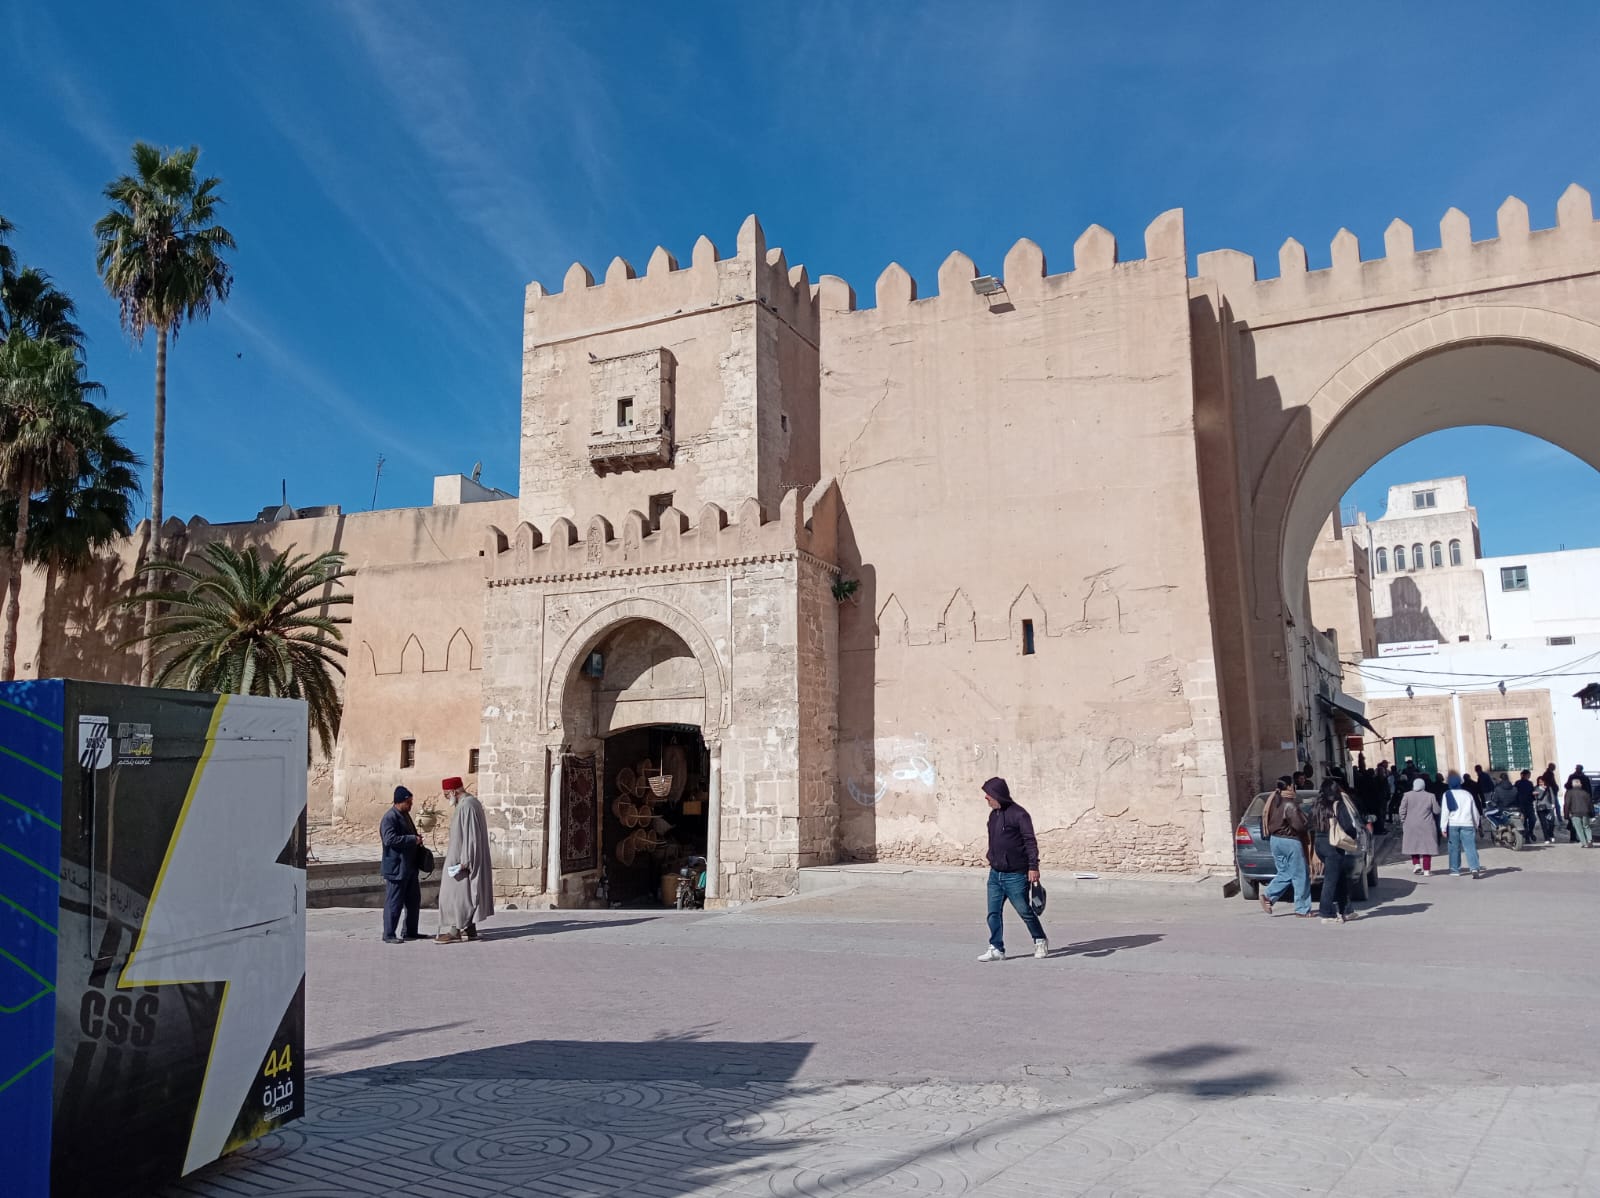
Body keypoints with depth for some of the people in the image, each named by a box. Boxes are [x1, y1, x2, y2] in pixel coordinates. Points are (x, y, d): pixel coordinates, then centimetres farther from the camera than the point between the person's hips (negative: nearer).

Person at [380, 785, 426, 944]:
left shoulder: (405, 815, 15)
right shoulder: (389, 818, -15)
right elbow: (390, 839, -26)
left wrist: (417, 839, 8)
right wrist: (413, 839, -22)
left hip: (410, 867, 10)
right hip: (396, 868, -10)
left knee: (414, 901, 14)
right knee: (394, 902, -2)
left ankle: (410, 932, 24)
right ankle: (389, 935, 7)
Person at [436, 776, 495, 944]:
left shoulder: (466, 806, -20)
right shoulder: (472, 802, 12)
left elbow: (469, 835, -23)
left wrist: (464, 860, -23)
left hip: (463, 858, -10)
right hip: (469, 858, 10)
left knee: (457, 893, -5)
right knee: (467, 892, 12)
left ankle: (455, 930, -2)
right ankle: (470, 929, 15)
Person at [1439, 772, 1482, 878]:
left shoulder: (1447, 794, 1)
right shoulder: (1467, 794, 10)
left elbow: (1444, 811, -5)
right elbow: (1474, 811, 17)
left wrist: (1443, 828, -4)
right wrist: (1476, 825, 28)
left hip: (1452, 824, -1)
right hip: (1467, 824, 2)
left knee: (1454, 848, 7)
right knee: (1470, 847, -4)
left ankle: (1455, 870, 11)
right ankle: (1475, 868, -19)